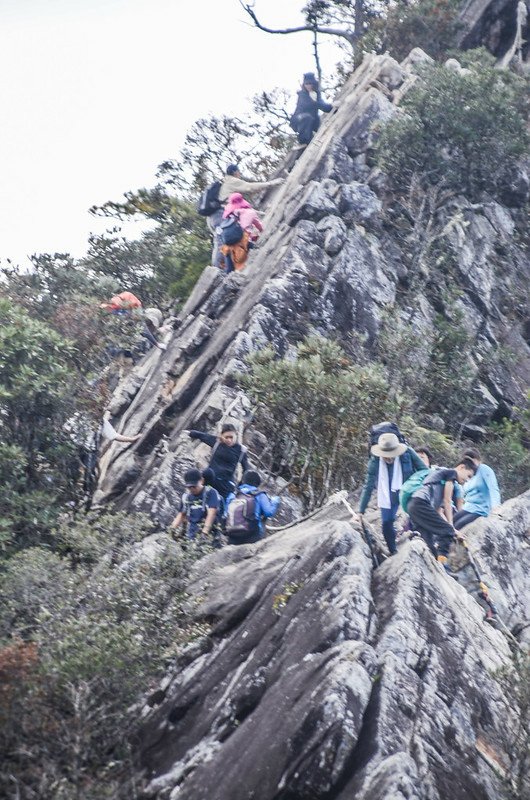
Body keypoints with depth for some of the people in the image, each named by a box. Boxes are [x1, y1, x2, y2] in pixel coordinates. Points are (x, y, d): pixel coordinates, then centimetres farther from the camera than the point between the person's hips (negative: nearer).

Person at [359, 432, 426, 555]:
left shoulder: (407, 453, -23)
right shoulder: (374, 461, -19)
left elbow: (424, 471, -10)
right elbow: (368, 486, -12)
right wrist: (361, 511, -11)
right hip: (388, 496, 1)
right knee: (387, 524, -1)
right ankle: (393, 553, 19)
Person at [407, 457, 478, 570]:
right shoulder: (451, 473, 8)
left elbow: (439, 510, 25)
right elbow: (447, 501, 3)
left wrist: (450, 527, 18)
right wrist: (451, 525, 8)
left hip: (412, 506, 9)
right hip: (421, 503, -9)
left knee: (430, 546, 7)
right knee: (447, 531, -11)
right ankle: (441, 564, -19)